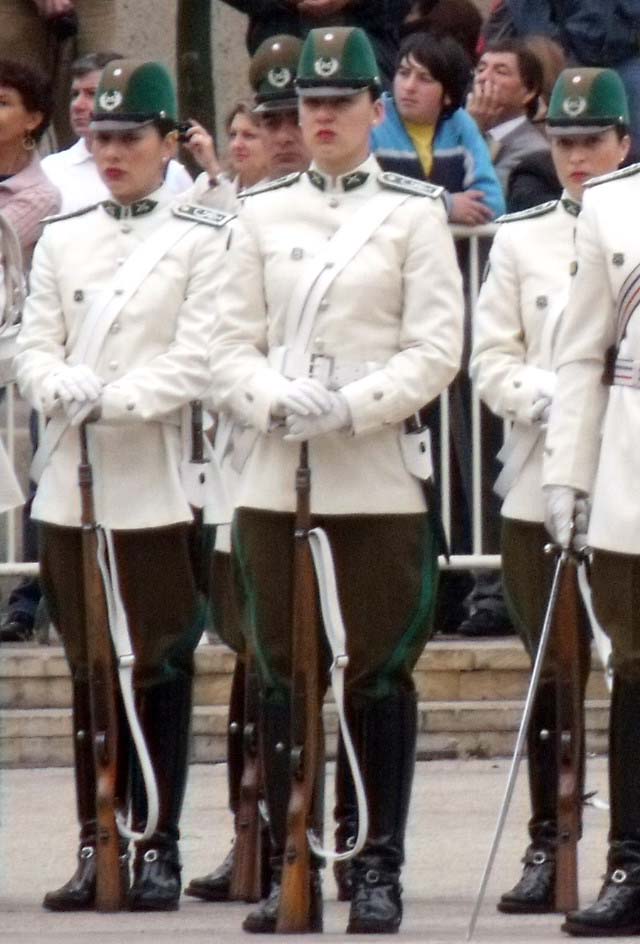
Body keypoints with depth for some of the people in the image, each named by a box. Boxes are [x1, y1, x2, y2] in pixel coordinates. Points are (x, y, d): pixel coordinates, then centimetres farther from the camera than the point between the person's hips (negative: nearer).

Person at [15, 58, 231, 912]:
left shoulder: (204, 241, 0)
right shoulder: (62, 240, 13)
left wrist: (114, 399, -18)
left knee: (161, 668, 0)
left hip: (158, 484, -4)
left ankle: (158, 850, 4)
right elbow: (34, 346, 7)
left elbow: (198, 359, -9)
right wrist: (68, 390, -13)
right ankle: (94, 847, 10)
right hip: (72, 483, 4)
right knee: (88, 669, 6)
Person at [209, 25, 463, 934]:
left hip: (380, 477, -3)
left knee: (380, 677, 0)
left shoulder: (415, 212, 2)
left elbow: (436, 349, -4)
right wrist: (275, 403, -12)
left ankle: (379, 869, 6)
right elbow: (231, 344, 7)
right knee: (281, 678, 4)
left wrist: (349, 408, -15)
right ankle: (289, 869, 10)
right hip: (276, 478, 3)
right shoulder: (262, 213, 10)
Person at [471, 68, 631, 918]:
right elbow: (493, 361, 7)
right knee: (552, 675, 4)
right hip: (542, 486, 2)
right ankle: (546, 848, 8)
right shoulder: (521, 240, 11)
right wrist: (551, 399, -11)